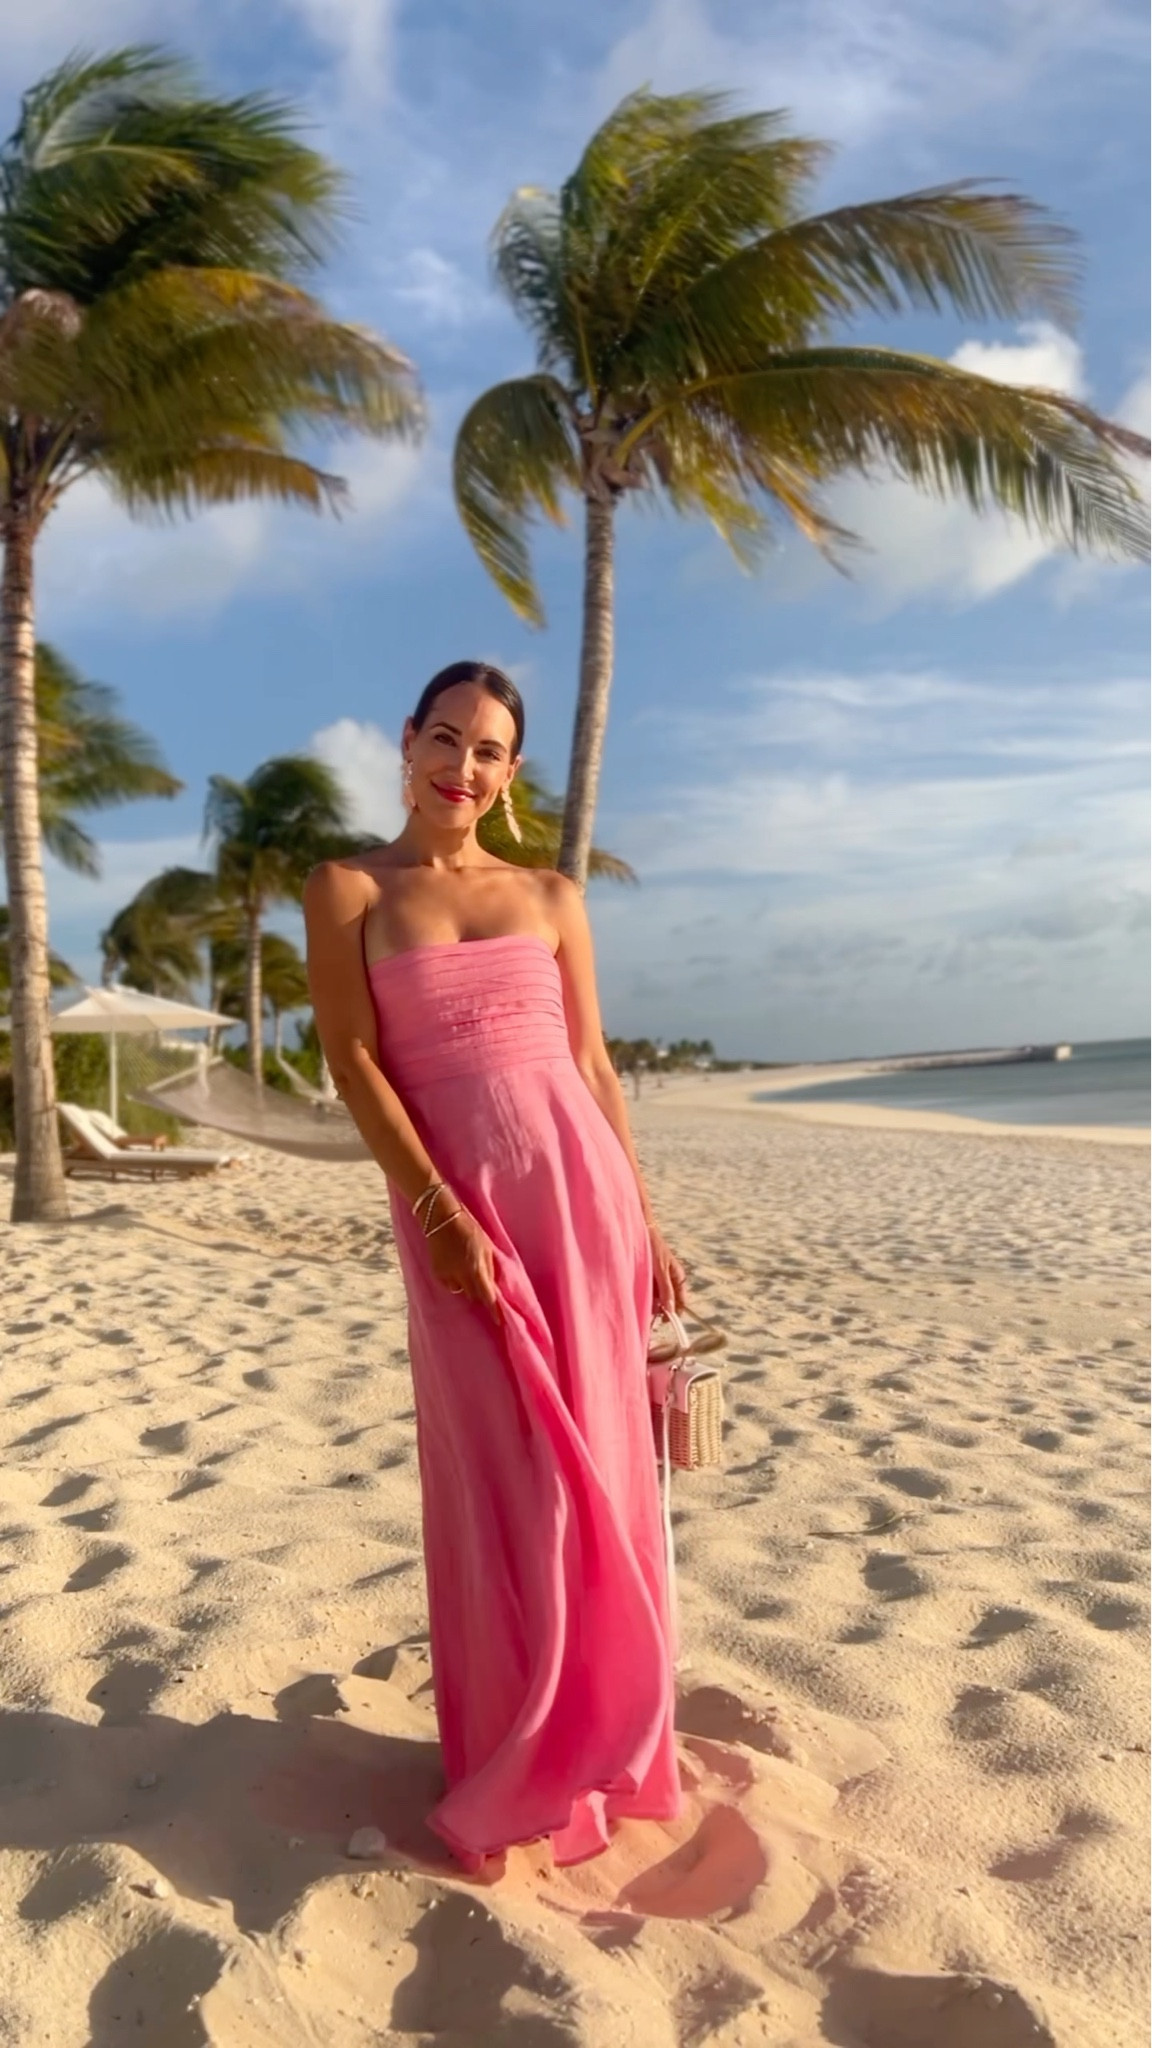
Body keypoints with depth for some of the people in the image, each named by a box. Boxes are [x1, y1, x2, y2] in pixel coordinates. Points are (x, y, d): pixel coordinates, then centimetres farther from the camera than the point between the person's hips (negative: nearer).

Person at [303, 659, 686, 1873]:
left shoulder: (551, 897, 11)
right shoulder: (348, 890, 3)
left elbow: (593, 1062, 11)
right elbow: (352, 1060, -6)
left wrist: (642, 1216, 8)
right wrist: (438, 1208, -15)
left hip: (580, 1183, 3)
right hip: (456, 1200, -2)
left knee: (597, 1467, 9)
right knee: (501, 1479, 4)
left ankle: (596, 1738, 30)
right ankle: (509, 1768, 24)